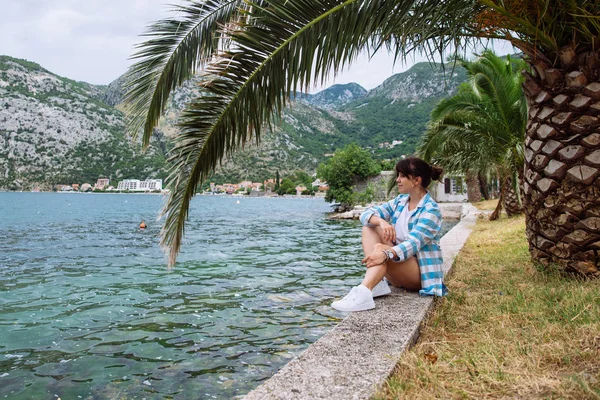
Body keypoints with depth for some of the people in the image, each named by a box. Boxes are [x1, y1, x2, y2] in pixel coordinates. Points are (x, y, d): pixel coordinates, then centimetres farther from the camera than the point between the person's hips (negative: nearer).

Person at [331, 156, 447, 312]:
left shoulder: (431, 210, -14)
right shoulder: (400, 201, 6)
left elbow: (413, 243, -29)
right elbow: (366, 214, -4)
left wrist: (386, 254, -48)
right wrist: (382, 222, -28)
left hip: (421, 272, -7)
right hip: (398, 264, 7)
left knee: (380, 248, -32)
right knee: (369, 228, -10)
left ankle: (362, 294, -53)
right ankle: (377, 284, -23)